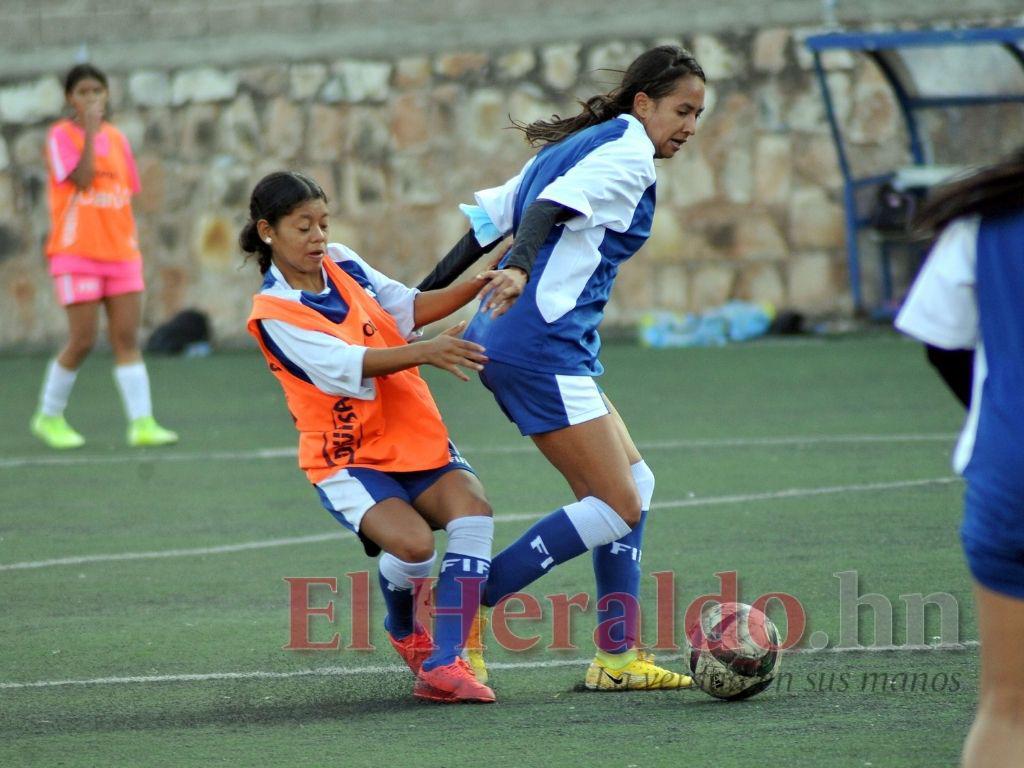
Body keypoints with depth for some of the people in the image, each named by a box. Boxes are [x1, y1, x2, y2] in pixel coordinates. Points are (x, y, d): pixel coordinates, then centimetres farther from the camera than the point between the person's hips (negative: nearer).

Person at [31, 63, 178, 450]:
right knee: (83, 341, -5)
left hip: (120, 253, 5)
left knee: (127, 338, -2)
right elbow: (82, 180, -19)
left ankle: (142, 422, -7)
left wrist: (132, 244, 11)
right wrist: (90, 131, -21)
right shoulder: (61, 136, -5)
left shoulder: (116, 138, 12)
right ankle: (49, 416, 13)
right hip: (77, 254, -5)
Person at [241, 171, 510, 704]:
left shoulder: (342, 263, 6)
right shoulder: (273, 315, -12)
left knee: (473, 513, -25)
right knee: (413, 544, -30)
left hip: (417, 439, 5)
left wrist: (480, 285, -1)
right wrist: (425, 352, -38)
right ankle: (403, 631, 7)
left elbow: (408, 308, 14)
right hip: (348, 459, -5)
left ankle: (443, 665, -28)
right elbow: (348, 366, -24)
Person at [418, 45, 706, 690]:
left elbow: (489, 218, 20)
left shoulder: (576, 146, 22)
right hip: (541, 344, -10)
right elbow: (548, 207, -23)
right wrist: (519, 269, -41)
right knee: (618, 507, -8)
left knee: (635, 484, 13)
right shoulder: (628, 153, -6)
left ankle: (618, 655, 13)